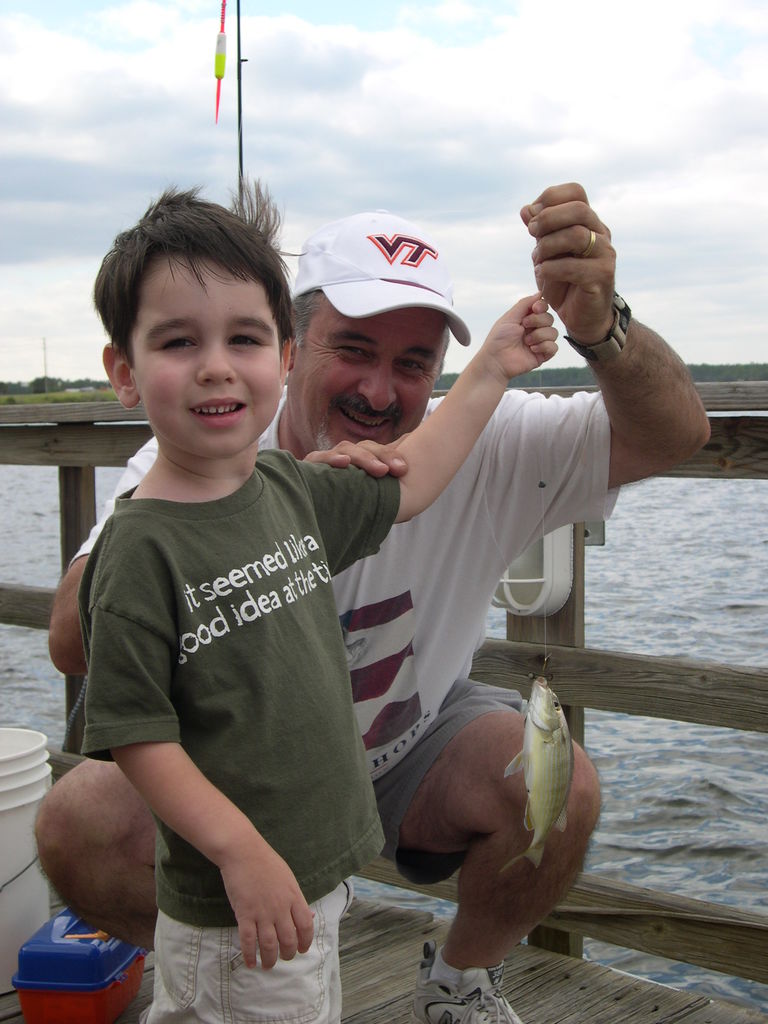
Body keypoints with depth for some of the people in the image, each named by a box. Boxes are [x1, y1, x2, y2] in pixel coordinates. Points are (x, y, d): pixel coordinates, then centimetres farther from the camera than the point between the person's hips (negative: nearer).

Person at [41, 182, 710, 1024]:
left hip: (413, 753, 1)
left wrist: (599, 326, -49)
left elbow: (675, 434, -27)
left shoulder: (477, 452, -19)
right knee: (77, 825, -24)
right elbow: (74, 646, -30)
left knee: (561, 788, -27)